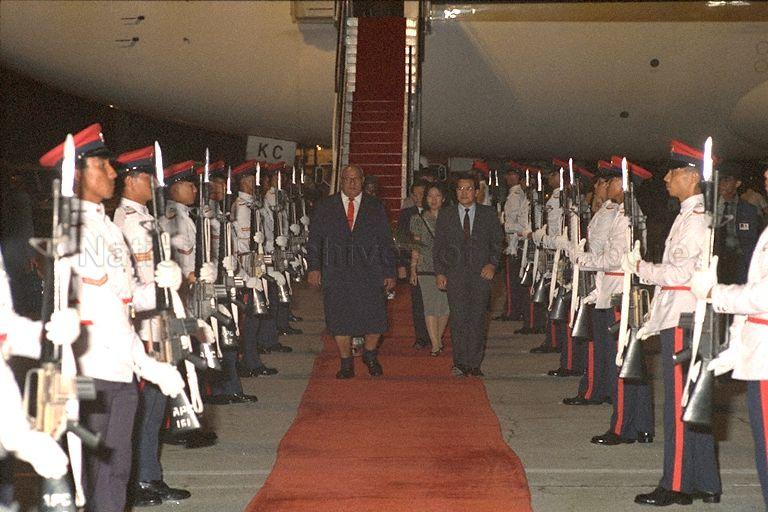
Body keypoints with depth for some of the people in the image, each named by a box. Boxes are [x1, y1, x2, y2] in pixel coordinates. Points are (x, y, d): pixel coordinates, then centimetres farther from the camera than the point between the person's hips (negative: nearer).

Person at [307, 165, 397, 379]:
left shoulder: (375, 207, 9)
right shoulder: (326, 207, 8)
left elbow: (387, 242, 9)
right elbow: (314, 239, 7)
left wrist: (390, 273, 4)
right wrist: (314, 267, -4)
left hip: (370, 272, 0)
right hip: (336, 274, 0)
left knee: (376, 319, -5)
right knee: (340, 320, 2)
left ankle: (370, 354, 21)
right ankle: (346, 364, 16)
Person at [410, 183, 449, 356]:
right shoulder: (419, 219, 6)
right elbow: (416, 247, 9)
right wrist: (413, 270, 5)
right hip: (426, 268, -1)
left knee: (445, 306, 4)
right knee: (430, 306, -6)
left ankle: (438, 338, 23)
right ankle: (435, 345, -6)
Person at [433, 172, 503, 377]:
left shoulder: (488, 214, 8)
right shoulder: (446, 215, 9)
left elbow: (497, 241, 10)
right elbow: (438, 246, 10)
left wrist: (492, 264, -4)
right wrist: (439, 272, 1)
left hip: (481, 273, 0)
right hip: (455, 274, 0)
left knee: (478, 319, 0)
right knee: (458, 319, -5)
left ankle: (474, 363, 6)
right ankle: (460, 363, 1)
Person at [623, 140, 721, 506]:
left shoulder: (695, 219, -13)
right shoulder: (688, 216, 18)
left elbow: (680, 272, -18)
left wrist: (640, 267, -8)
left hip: (683, 319, -10)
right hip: (677, 317, 10)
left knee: (680, 402, -5)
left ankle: (677, 486, 1)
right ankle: (705, 485, 18)